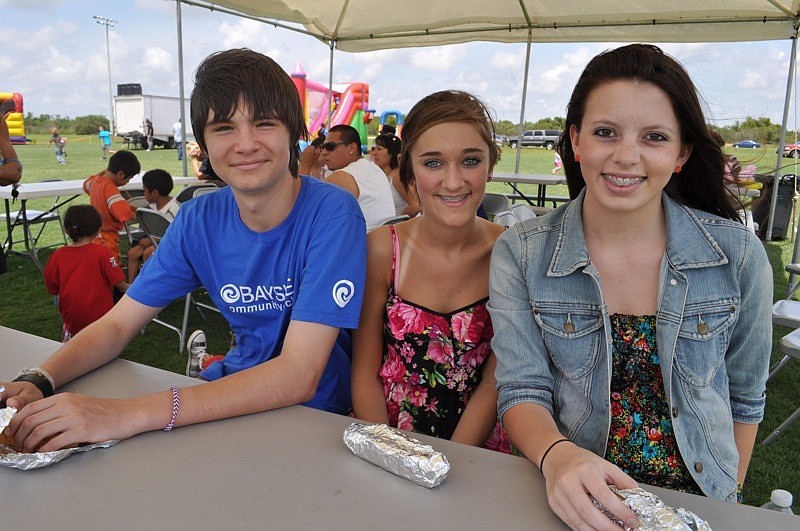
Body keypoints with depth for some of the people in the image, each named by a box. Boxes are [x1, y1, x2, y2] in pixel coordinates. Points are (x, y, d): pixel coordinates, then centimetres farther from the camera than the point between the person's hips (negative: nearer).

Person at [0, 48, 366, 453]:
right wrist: (36, 383, -17)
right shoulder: (200, 219, -3)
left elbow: (299, 376, -28)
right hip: (233, 391, 5)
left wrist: (132, 414, -34)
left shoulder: (332, 214, -21)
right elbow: (117, 324, 3)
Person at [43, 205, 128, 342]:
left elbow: (52, 289, 6)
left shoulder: (57, 256, -3)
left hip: (72, 319, 3)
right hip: (100, 316, -3)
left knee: (67, 328, 26)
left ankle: (69, 337, 5)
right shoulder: (102, 253, -11)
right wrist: (128, 288, 11)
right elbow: (120, 284, -9)